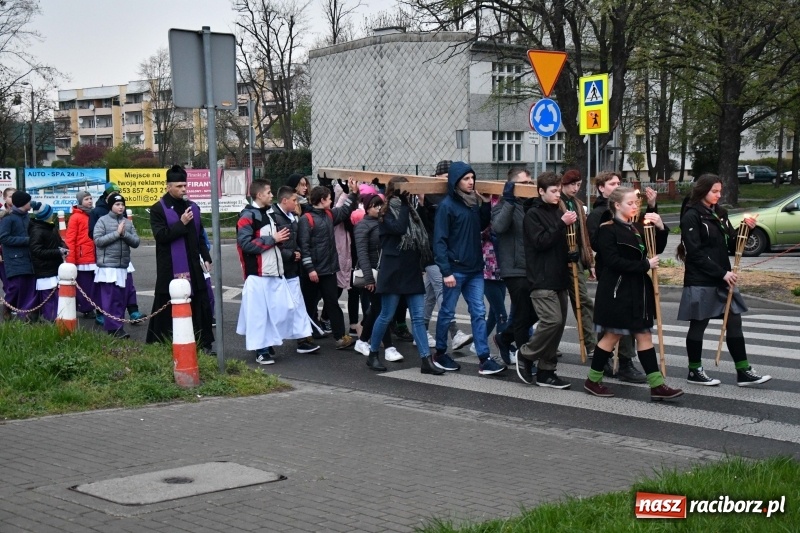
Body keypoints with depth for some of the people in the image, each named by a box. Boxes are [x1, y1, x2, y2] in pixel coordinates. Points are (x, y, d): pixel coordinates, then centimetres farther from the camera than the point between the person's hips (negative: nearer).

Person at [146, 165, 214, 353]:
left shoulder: (193, 207, 11)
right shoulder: (158, 209, -5)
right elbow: (160, 236, -15)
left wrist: (206, 257, 11)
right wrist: (181, 223, -19)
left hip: (193, 267, 5)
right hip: (170, 269, -5)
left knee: (200, 304, 5)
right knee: (165, 307, 2)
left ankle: (205, 344, 11)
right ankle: (156, 344, 11)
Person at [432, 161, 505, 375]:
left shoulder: (474, 202, 9)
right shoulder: (447, 205, -11)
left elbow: (482, 226, 19)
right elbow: (439, 241, -13)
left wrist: (485, 205, 5)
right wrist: (446, 271, -19)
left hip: (475, 269, 6)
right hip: (455, 269, -6)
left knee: (479, 313, 1)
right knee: (447, 312, 6)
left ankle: (484, 359, 0)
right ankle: (440, 354, 21)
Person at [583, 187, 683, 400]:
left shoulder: (637, 227, 11)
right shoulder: (608, 230, -10)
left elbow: (657, 250, 12)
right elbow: (613, 261, -19)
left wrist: (661, 228, -5)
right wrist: (645, 265, -19)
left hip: (638, 289, 7)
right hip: (617, 289, -7)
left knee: (644, 335, 5)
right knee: (612, 335, 1)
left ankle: (657, 385, 5)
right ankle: (592, 380, 15)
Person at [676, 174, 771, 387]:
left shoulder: (720, 214, 11)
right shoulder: (692, 216, -11)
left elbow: (731, 246, 13)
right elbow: (696, 253, -17)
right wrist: (722, 273, -19)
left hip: (722, 280, 7)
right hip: (700, 281, -7)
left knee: (734, 323, 4)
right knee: (698, 325, 3)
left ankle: (743, 372, 7)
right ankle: (694, 372, 15)